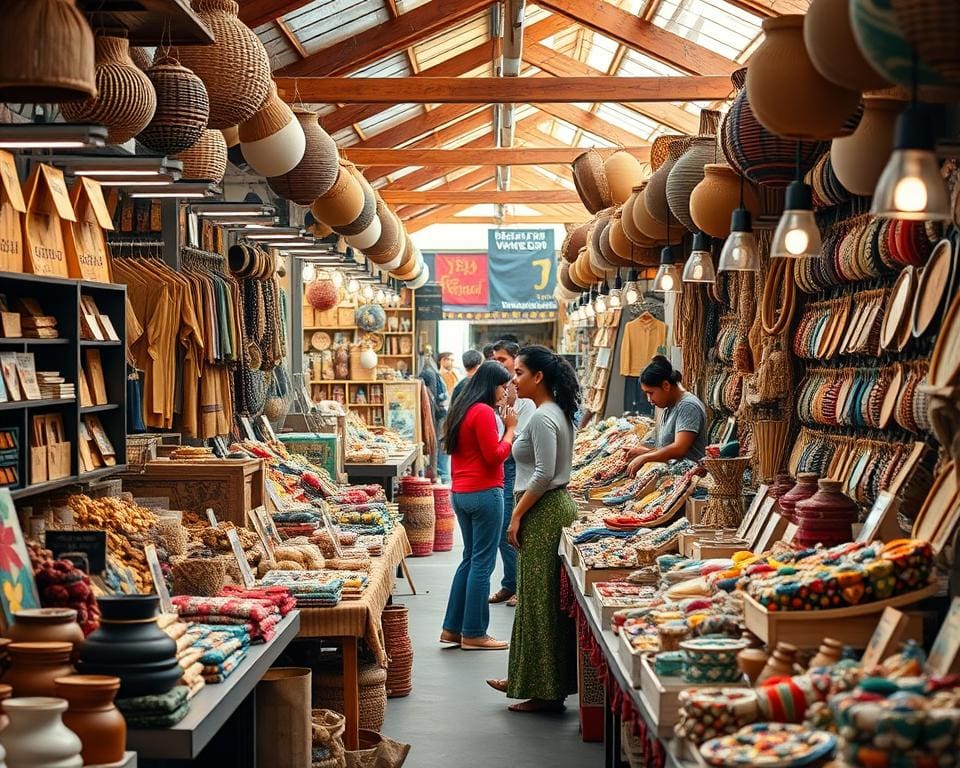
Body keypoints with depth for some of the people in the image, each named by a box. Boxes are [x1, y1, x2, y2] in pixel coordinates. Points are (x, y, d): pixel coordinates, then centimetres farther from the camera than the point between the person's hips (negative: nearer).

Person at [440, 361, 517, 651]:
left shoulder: (461, 410, 13)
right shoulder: (484, 412, -15)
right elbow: (495, 456, -15)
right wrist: (510, 428, -7)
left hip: (461, 493, 10)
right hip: (484, 493, -10)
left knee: (470, 559, 17)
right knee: (482, 563, -2)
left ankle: (452, 628, 19)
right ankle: (474, 634, 3)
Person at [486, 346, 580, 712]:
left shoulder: (542, 418, -17)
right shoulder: (558, 413, 14)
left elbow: (544, 474, -23)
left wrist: (517, 515, -16)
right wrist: (522, 512, 18)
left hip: (544, 512, -10)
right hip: (555, 506, 10)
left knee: (541, 601, -4)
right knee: (538, 599, 16)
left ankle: (546, 692, 3)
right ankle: (526, 679, 25)